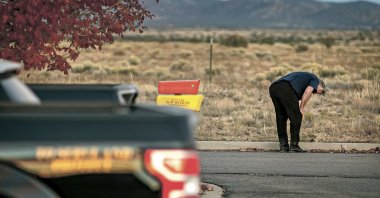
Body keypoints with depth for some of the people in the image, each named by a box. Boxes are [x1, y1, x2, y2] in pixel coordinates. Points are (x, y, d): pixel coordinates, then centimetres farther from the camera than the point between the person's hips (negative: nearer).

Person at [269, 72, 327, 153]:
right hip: (285, 89, -8)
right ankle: (294, 146, 7)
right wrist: (301, 108, 3)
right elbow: (308, 91, -3)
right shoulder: (315, 80, 20)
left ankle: (283, 146, 20)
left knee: (281, 118, 18)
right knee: (296, 118, 4)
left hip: (273, 88, 8)